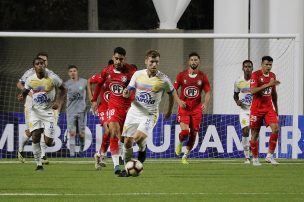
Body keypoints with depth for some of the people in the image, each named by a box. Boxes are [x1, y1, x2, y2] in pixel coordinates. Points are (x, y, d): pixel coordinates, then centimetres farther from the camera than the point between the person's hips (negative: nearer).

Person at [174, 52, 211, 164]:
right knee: (185, 132, -18)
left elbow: (208, 92, 4)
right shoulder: (181, 75, 0)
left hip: (196, 109, 2)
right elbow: (174, 90, 6)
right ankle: (180, 143, 17)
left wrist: (205, 103, -14)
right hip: (184, 108, -2)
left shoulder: (203, 77, 2)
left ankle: (186, 156, 19)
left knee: (193, 134, 2)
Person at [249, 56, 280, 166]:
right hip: (257, 108, -5)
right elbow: (253, 90, -23)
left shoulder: (272, 75, 9)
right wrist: (268, 84, -28)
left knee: (275, 129, -14)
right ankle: (255, 159, 13)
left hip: (269, 107, 5)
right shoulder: (256, 75, -9)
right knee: (255, 133, 1)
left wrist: (276, 107, 20)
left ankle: (270, 156, -7)